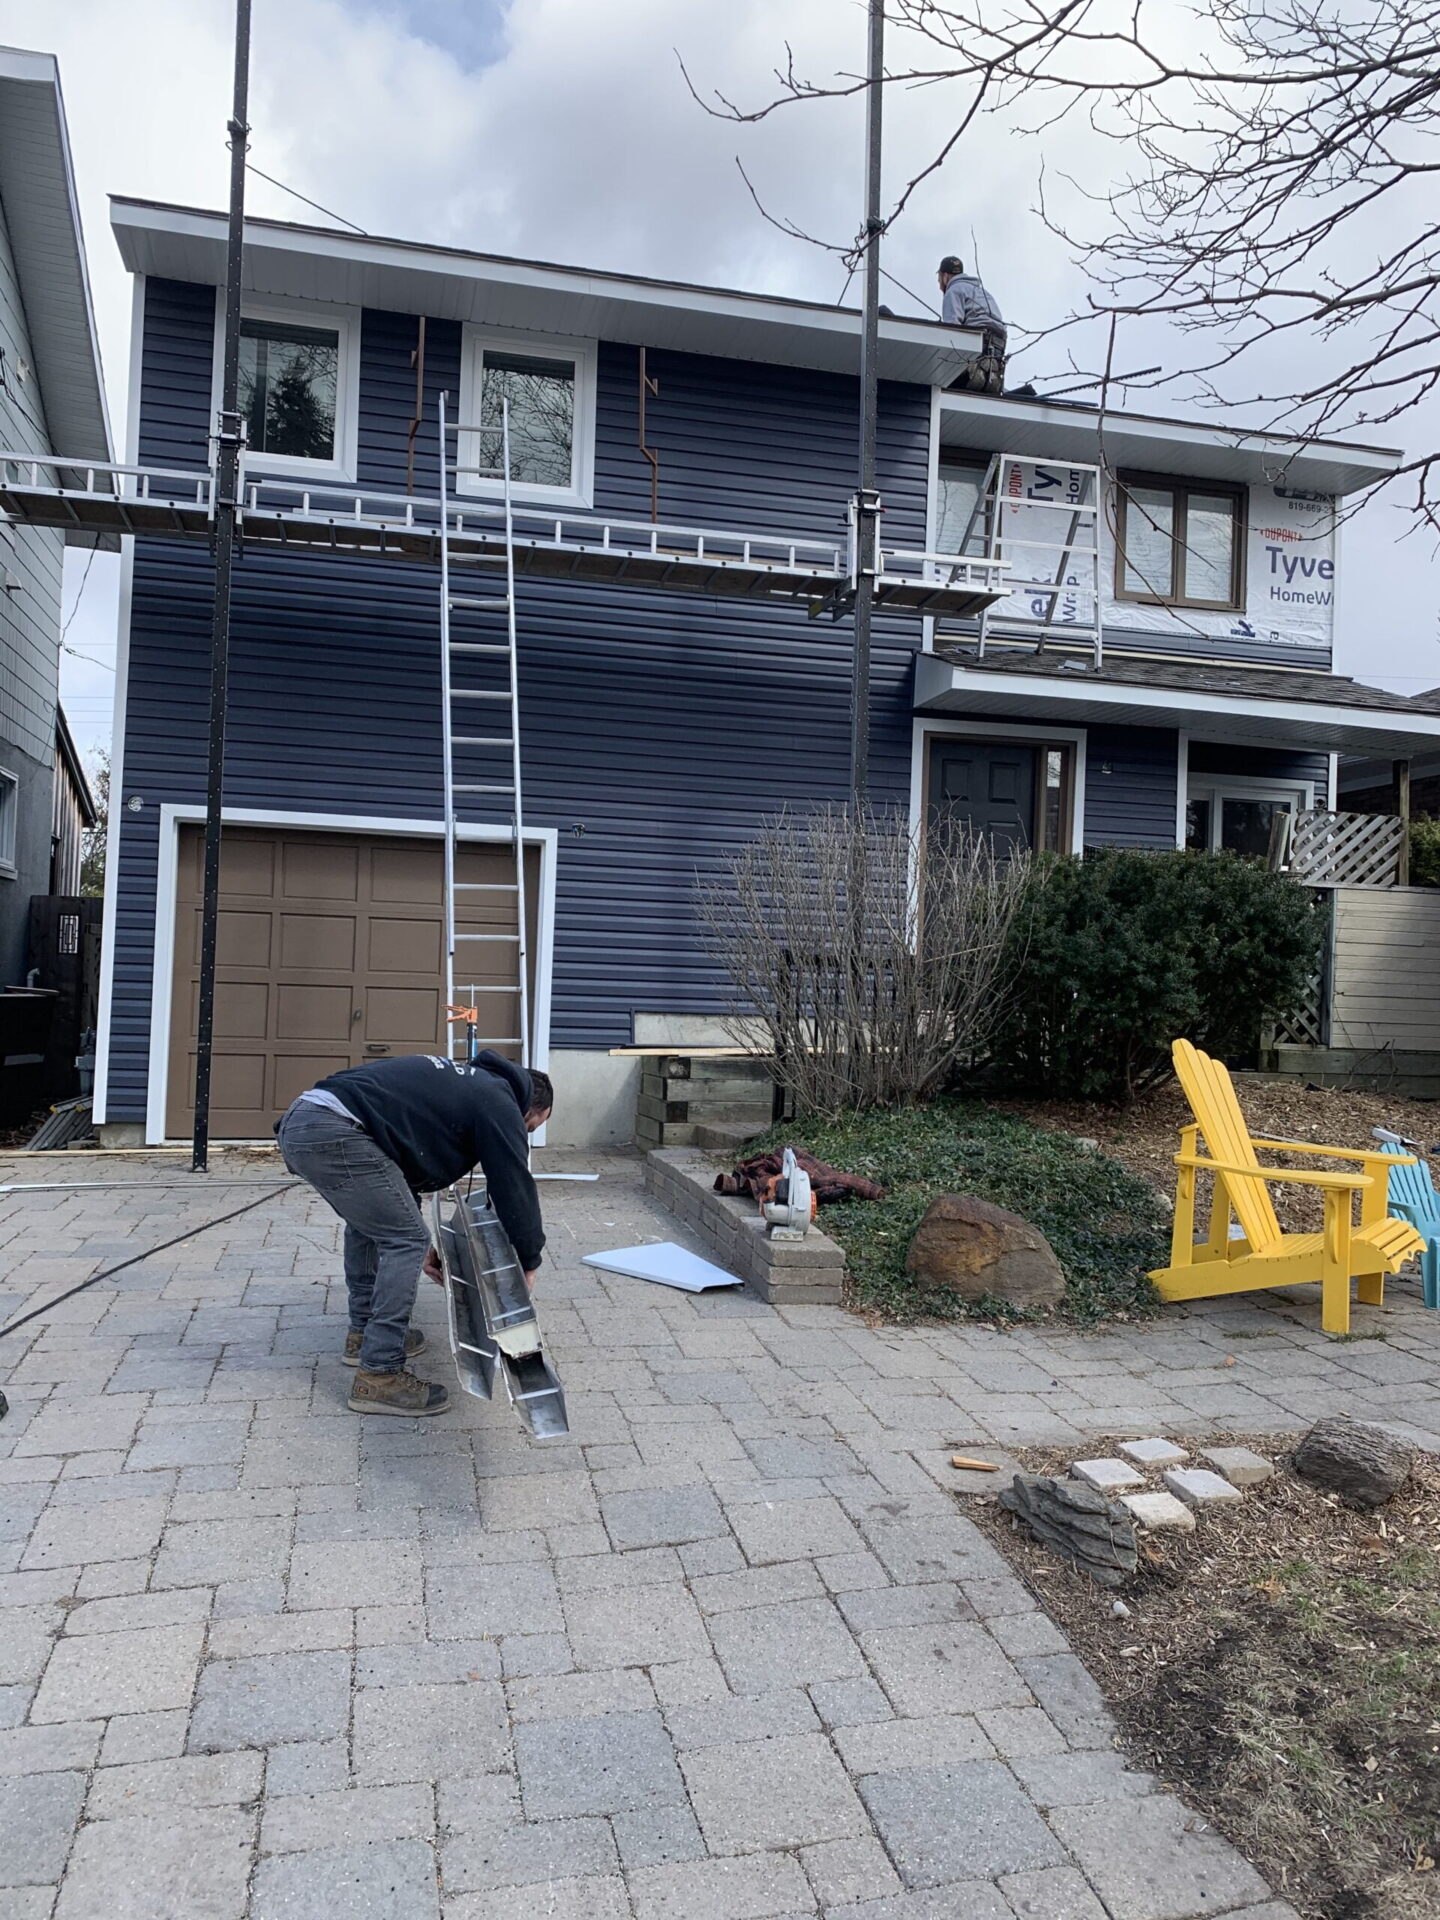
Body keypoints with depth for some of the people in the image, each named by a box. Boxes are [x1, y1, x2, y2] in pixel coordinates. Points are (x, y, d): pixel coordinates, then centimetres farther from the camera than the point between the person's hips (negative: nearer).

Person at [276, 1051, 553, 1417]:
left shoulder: (463, 1082, 29)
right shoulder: (499, 1102, 3)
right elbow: (514, 1187, 3)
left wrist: (416, 1242, 35)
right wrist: (528, 1262, 17)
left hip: (297, 1122, 10)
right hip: (332, 1134, -10)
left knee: (368, 1219, 29)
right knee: (406, 1240, -2)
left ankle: (365, 1332, 38)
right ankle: (379, 1378, 0)